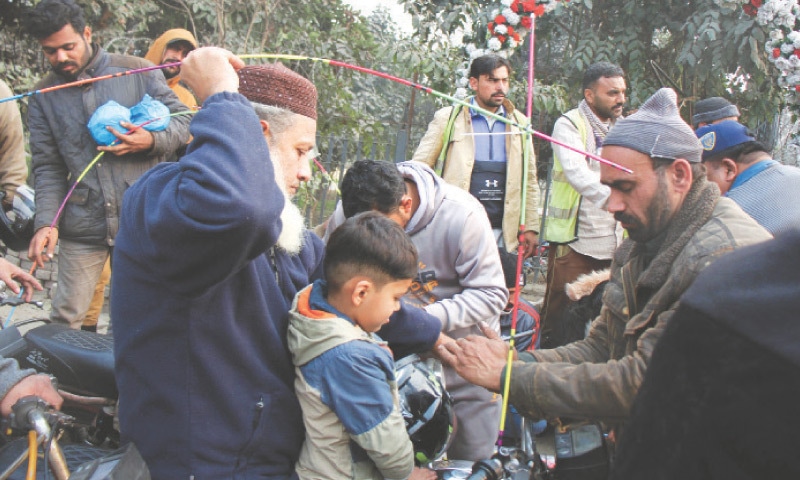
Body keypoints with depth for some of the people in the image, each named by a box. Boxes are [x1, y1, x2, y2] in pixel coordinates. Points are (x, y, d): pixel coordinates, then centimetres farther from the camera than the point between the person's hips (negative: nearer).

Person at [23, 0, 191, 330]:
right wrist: (45, 222, -9)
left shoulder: (138, 72, 0)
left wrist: (151, 141, -17)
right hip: (81, 229, 1)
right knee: (64, 319, 4)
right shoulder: (43, 96, 6)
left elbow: (182, 121, 4)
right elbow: (47, 167, 4)